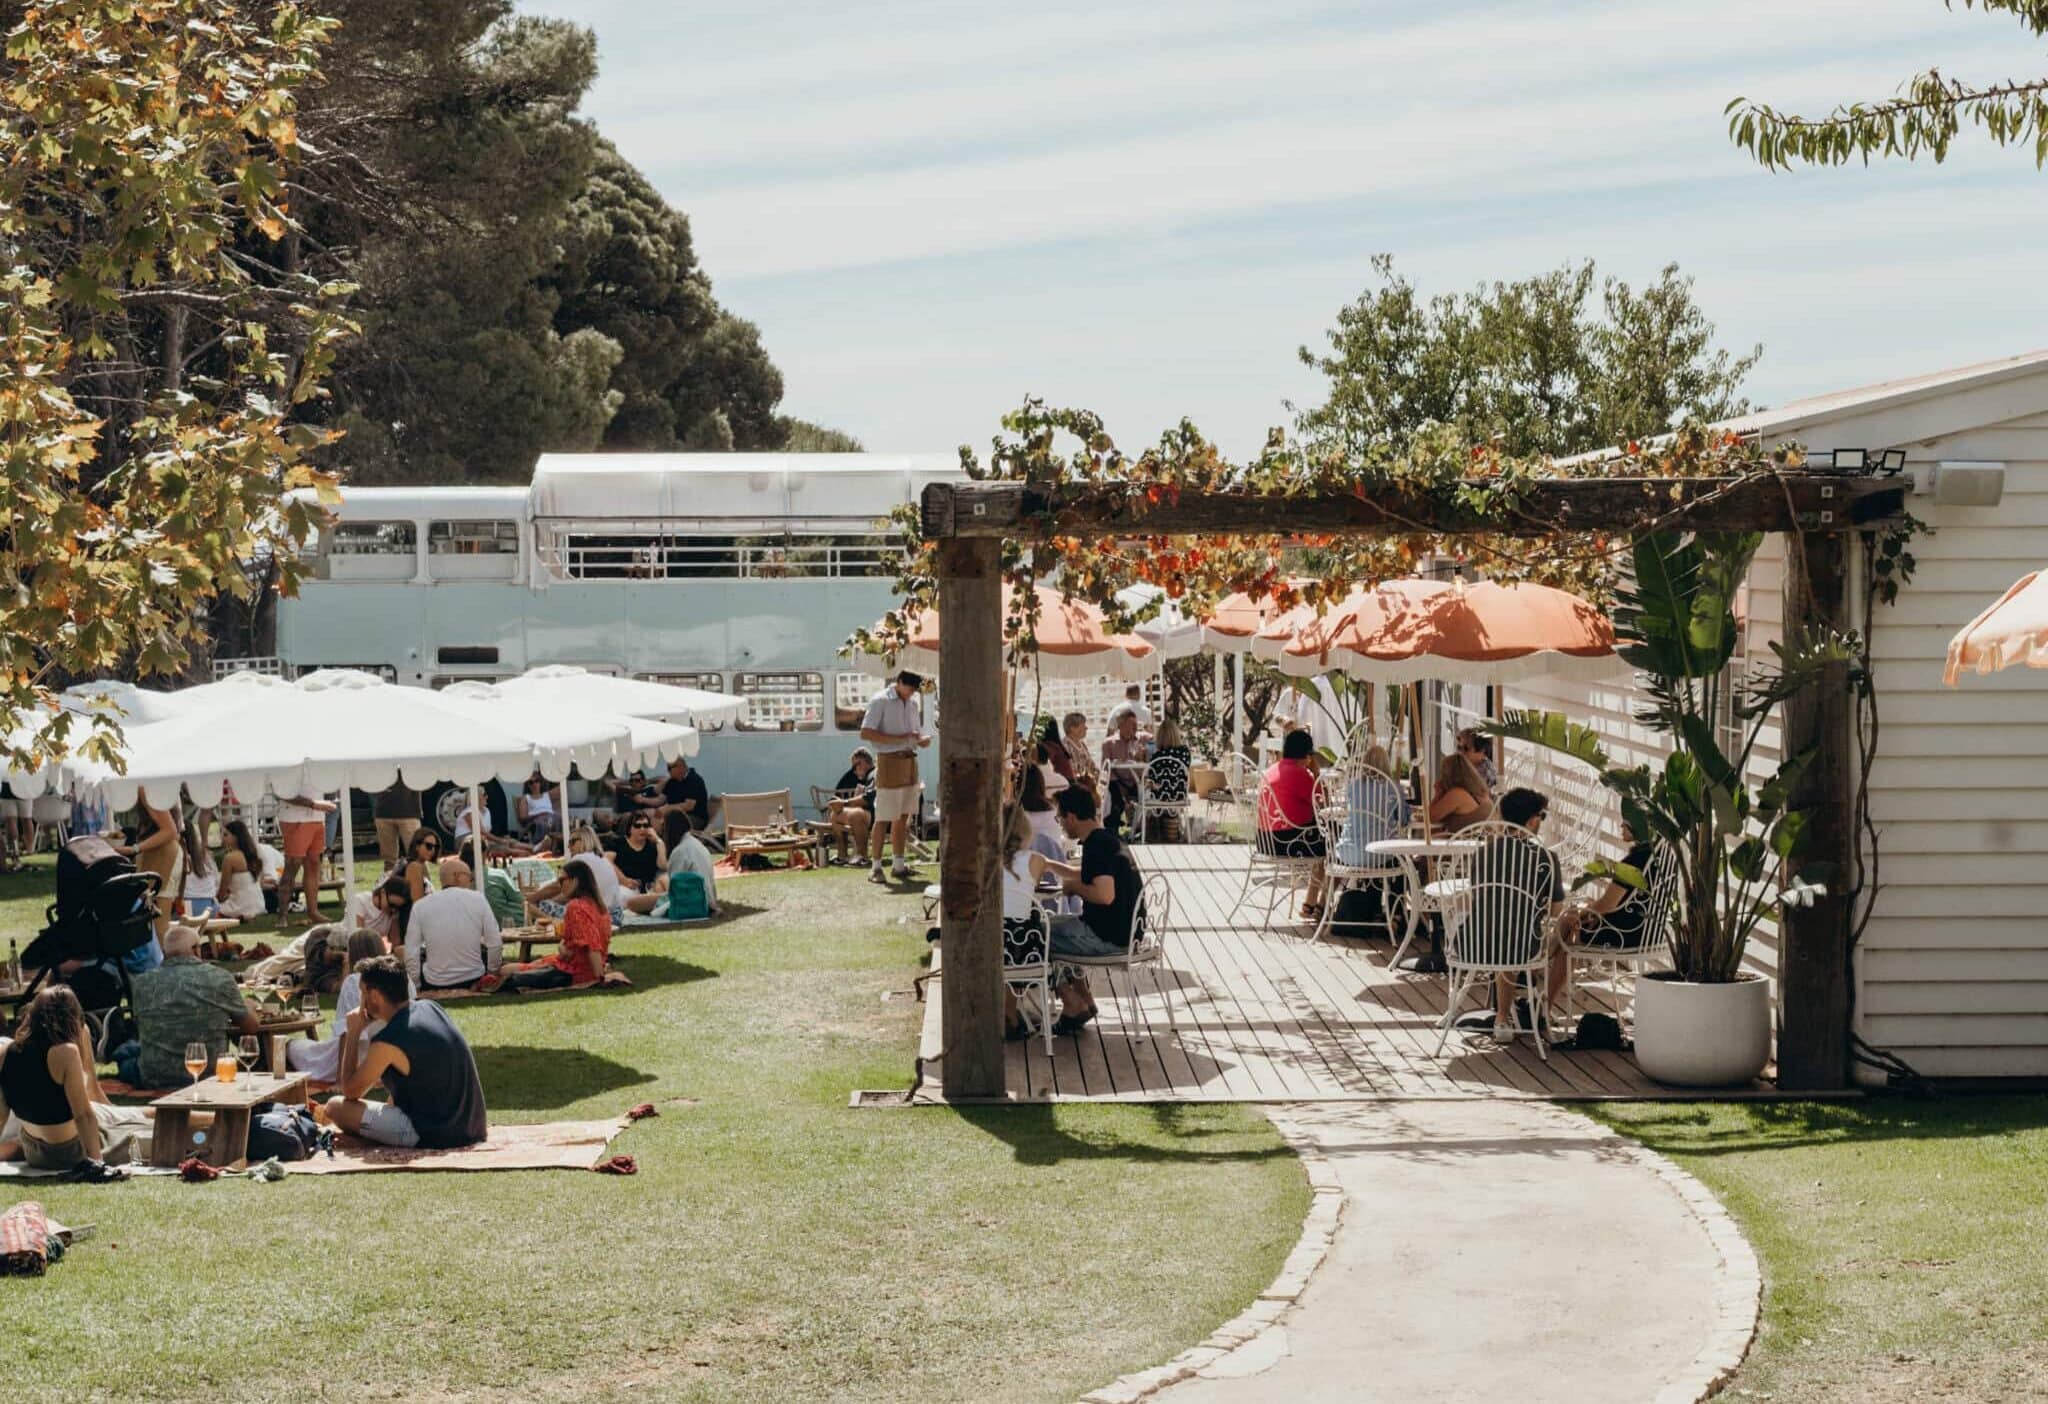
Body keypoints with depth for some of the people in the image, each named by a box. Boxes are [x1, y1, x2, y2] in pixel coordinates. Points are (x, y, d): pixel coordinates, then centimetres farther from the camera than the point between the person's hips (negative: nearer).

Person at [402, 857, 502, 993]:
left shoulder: (420, 905, -5)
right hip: (473, 980, 1)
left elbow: (411, 954, -8)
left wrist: (416, 986, 5)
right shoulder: (478, 899, -6)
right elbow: (495, 944, -5)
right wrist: (492, 971, 12)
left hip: (434, 984, -1)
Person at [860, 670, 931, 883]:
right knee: (883, 818, -6)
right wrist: (899, 738, -21)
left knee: (903, 817, 9)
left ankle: (898, 865, 15)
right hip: (889, 761, -7)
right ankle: (875, 867, -2)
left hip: (909, 761, 7)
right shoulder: (880, 701, -7)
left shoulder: (914, 702, 14)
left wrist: (924, 739, -1)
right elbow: (865, 733, -15)